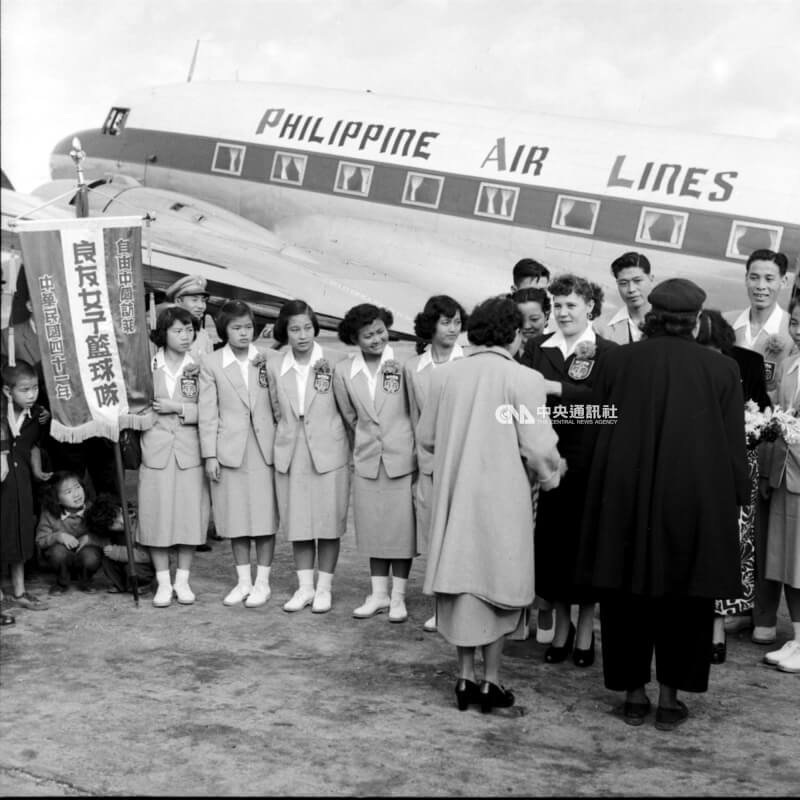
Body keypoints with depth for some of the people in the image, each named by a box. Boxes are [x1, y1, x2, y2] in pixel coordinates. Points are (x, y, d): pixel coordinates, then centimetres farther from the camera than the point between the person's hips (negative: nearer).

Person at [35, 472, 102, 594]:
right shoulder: (49, 515, -11)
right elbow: (40, 540, -11)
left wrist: (89, 537, -24)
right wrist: (58, 536, -29)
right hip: (65, 561, 0)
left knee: (91, 556, -34)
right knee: (58, 550, -33)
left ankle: (85, 581, 4)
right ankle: (62, 582, 0)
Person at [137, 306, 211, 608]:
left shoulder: (199, 366, 0)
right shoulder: (148, 365, 2)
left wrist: (179, 408, -12)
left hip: (190, 450, 0)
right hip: (156, 449, 0)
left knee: (189, 513, 4)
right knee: (157, 515, 2)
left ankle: (182, 580, 16)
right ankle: (163, 582, 12)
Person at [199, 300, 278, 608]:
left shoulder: (267, 360, 3)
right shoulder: (211, 364, 0)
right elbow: (207, 412, 0)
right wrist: (210, 454, -3)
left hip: (264, 449, 0)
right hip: (230, 451, 0)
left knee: (265, 517, 2)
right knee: (236, 519, 7)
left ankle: (262, 582, 13)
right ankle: (243, 580, 19)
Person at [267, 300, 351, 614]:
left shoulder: (333, 362, -7)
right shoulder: (274, 366, 1)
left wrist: (353, 447, 1)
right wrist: (287, 436, 9)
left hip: (328, 452, -2)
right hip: (290, 455, 3)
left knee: (329, 522, 4)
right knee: (298, 523, 8)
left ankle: (324, 587, 15)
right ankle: (305, 586, 19)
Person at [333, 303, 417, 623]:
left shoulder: (403, 364, -10)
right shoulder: (344, 371, -1)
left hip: (402, 459, -3)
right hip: (367, 461, 3)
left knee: (402, 528, 3)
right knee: (373, 529, 10)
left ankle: (398, 597, 13)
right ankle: (378, 594, 21)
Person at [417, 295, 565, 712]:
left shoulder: (444, 376, 0)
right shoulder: (524, 380, -13)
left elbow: (426, 437, 7)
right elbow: (538, 446, -13)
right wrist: (550, 474, 7)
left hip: (454, 495, 4)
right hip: (502, 496, -4)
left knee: (462, 582, 13)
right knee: (498, 582, 9)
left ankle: (465, 676, 18)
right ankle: (491, 680, 14)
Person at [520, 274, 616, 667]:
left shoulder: (607, 352, -2)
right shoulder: (536, 349, 8)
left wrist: (555, 389, -19)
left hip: (590, 464, -2)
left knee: (586, 543, 5)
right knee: (551, 544, 6)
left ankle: (585, 629, 20)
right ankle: (561, 625, 23)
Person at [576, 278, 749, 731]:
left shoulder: (618, 361, -2)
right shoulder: (721, 369, -5)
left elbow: (594, 436, 4)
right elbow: (735, 448, -2)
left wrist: (606, 487, 15)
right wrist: (737, 502, 7)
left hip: (624, 504, 1)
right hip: (697, 503, -1)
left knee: (629, 597, 12)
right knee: (684, 601, 11)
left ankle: (634, 693, 17)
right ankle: (671, 697, 15)